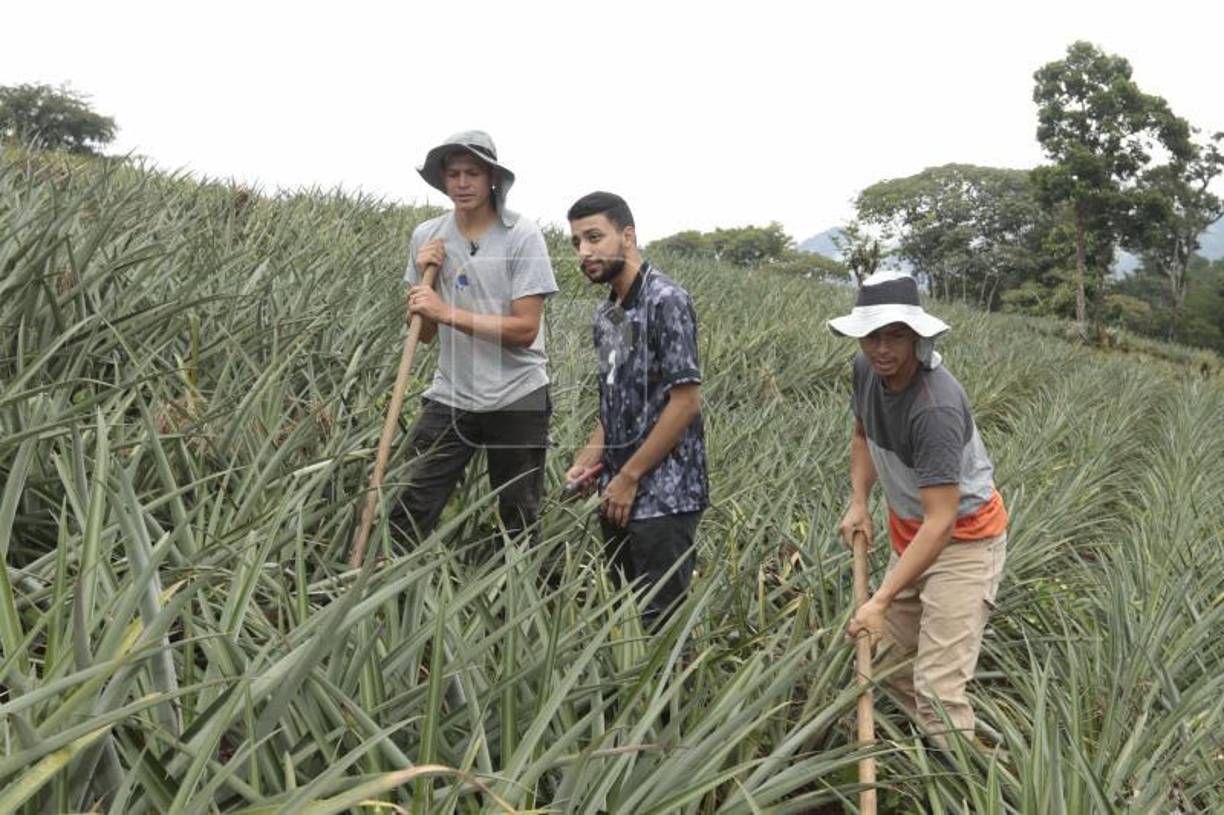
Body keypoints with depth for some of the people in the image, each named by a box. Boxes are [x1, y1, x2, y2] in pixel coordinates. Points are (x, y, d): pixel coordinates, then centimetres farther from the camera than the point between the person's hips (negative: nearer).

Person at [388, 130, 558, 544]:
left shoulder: (522, 237, -9)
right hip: (450, 397, 3)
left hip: (517, 400, -3)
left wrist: (445, 311, -20)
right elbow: (424, 334, 8)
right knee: (407, 516, -3)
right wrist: (423, 274, -8)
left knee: (520, 524, 9)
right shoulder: (427, 236, 3)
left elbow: (525, 330, -15)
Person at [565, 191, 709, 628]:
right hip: (619, 494, 8)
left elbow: (686, 401, -17)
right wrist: (587, 460, 5)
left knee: (658, 622, -2)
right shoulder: (605, 314, 12)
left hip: (664, 496, -8)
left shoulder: (666, 300, -13)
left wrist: (630, 477, -14)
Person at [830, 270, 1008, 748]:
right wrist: (858, 503, 0)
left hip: (964, 537, -8)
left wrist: (881, 602, -36)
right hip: (909, 530, 8)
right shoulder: (867, 367, -8)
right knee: (889, 660, 17)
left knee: (938, 684, -15)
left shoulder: (936, 408, -33)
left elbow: (940, 523, -34)